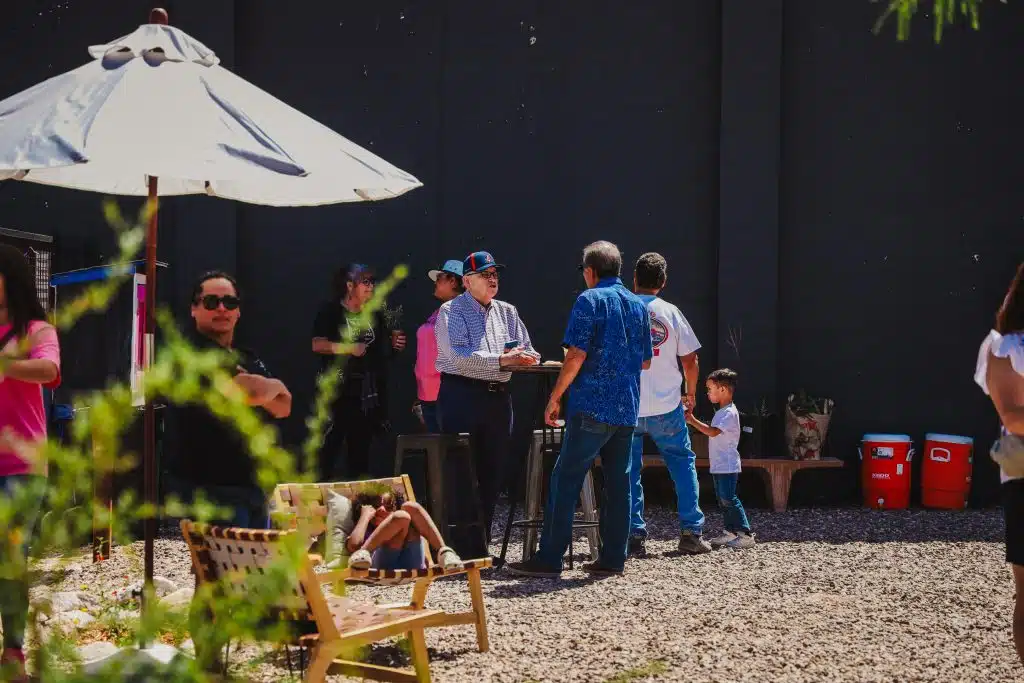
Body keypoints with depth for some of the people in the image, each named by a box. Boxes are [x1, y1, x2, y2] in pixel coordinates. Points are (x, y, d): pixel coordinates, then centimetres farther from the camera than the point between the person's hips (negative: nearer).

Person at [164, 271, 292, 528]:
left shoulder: (247, 359, 20)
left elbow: (283, 407, 10)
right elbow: (247, 390, -22)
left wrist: (258, 390, -11)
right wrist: (274, 385, 0)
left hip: (253, 486, 8)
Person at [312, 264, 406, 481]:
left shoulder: (375, 316, 14)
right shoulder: (331, 312, -3)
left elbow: (382, 351, 21)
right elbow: (317, 344, -14)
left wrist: (394, 345, 1)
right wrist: (349, 347, -20)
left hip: (366, 392, 6)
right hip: (336, 390, -5)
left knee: (361, 447, 8)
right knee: (330, 444, -10)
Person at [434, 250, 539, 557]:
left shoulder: (507, 312, 16)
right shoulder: (451, 311, -3)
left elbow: (526, 352, 13)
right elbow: (459, 356, -17)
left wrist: (523, 357, -11)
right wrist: (502, 360, -24)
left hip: (498, 398, 6)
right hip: (461, 396, -6)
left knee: (491, 475, 8)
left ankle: (479, 547, 16)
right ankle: (459, 549, -3)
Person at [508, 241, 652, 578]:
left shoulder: (590, 300, -6)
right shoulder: (638, 305, 13)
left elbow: (577, 354, -13)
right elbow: (645, 362, 18)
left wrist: (555, 398, -6)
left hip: (592, 407, -6)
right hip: (627, 410, 7)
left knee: (565, 481, -4)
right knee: (618, 483, 9)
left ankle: (549, 559, -6)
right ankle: (613, 558, 10)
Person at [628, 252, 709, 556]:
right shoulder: (670, 313, 0)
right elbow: (690, 360, 3)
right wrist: (690, 394, 19)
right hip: (666, 406, 1)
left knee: (628, 470, 7)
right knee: (683, 463, 13)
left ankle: (634, 536, 2)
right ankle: (691, 532, 9)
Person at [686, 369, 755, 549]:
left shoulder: (729, 413, -16)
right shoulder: (722, 412, 16)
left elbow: (713, 432, -27)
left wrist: (693, 421, -24)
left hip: (728, 466, -10)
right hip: (719, 465, 10)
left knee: (729, 499, -12)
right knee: (722, 500, 12)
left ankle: (745, 534, -11)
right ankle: (730, 532, 18)